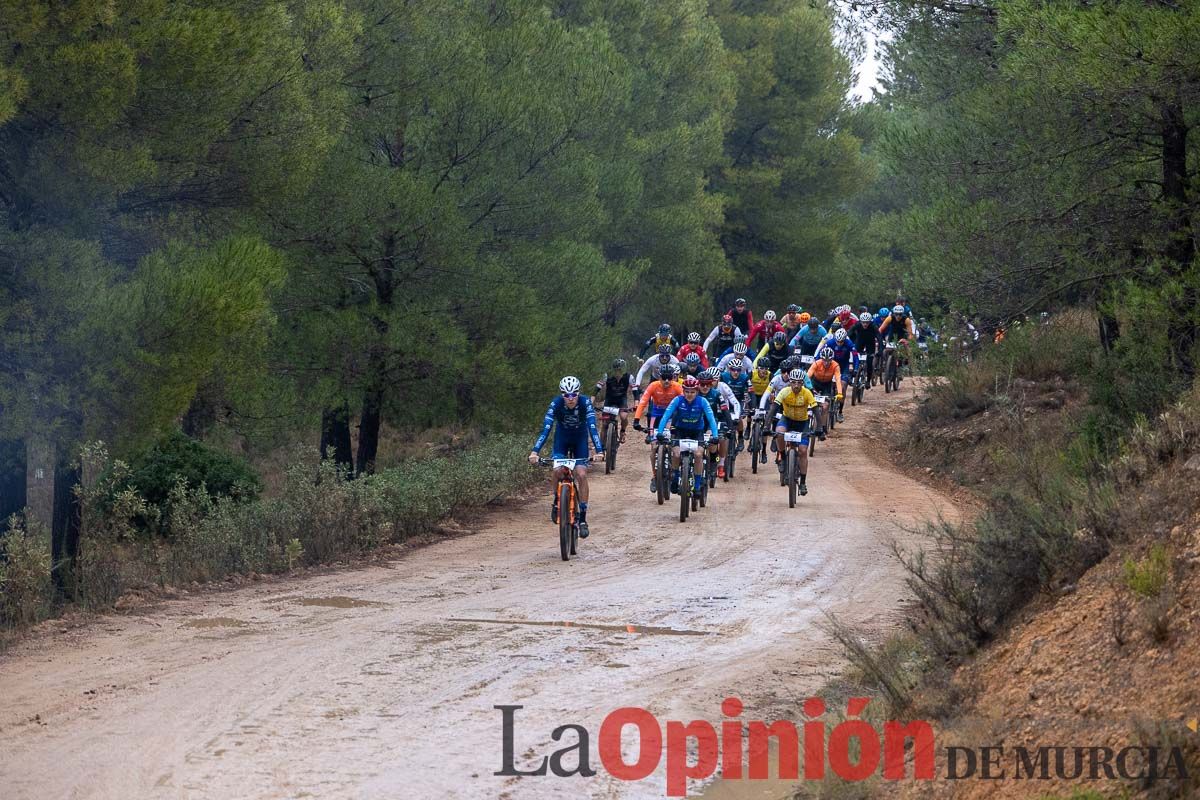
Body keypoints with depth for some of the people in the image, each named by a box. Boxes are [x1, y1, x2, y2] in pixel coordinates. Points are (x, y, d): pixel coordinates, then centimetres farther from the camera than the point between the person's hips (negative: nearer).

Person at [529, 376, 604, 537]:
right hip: (562, 438, 0)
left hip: (580, 439, 0)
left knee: (581, 475, -14)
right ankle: (557, 500, 6)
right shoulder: (556, 404, -28)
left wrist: (599, 450, -48)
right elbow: (546, 428, -32)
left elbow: (592, 427, -35)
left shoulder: (585, 403, -28)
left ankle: (583, 518, -5)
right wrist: (535, 451, -43)